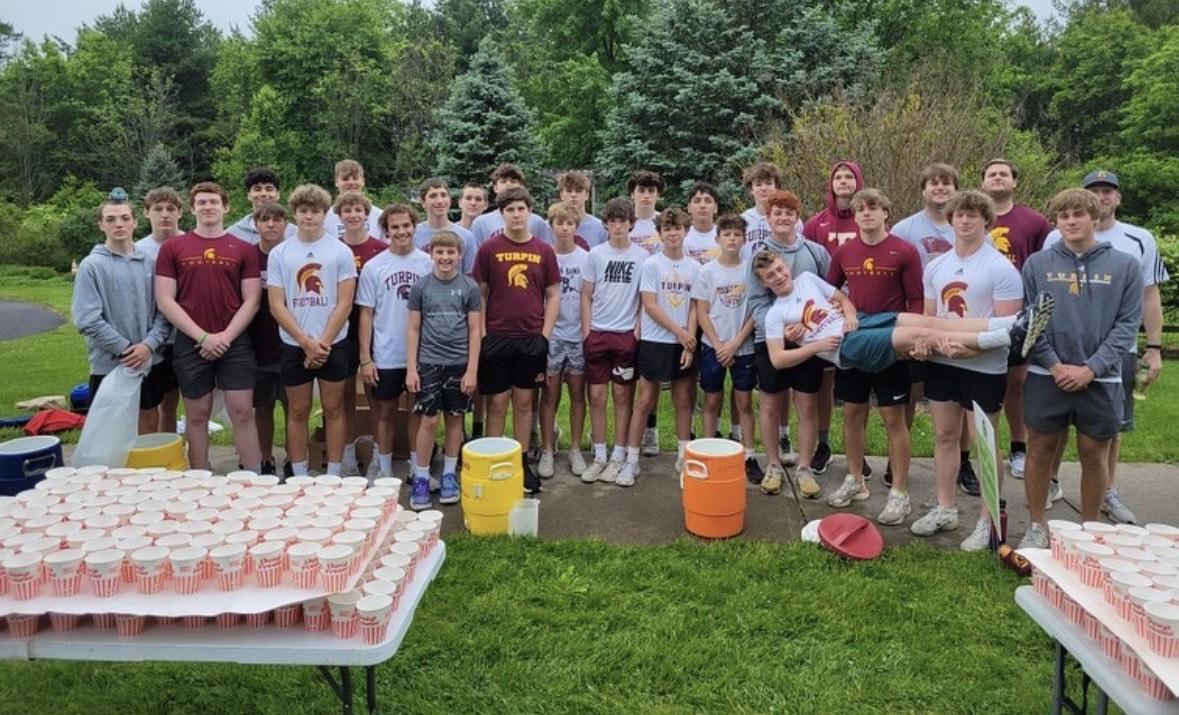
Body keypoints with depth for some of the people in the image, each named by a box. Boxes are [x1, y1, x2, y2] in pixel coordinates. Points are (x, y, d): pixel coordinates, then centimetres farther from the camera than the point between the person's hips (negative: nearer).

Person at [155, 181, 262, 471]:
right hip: (191, 343, 0)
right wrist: (202, 337, -10)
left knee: (242, 412, -1)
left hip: (235, 342, 0)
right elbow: (165, 301, -1)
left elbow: (251, 300, 2)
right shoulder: (172, 248, 5)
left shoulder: (243, 249, 6)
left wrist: (226, 336, -10)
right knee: (197, 415, 8)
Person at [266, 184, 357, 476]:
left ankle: (334, 475, 15)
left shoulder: (341, 251, -1)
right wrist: (306, 342, -11)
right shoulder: (279, 253, 2)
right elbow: (276, 305, -2)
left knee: (333, 409, 6)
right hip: (294, 345, 1)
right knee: (297, 411, 8)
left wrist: (322, 343, -10)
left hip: (333, 343, -1)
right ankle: (299, 477, 19)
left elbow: (344, 304, -4)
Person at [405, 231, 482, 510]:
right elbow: (413, 330, 3)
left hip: (459, 364, 1)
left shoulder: (469, 287, 0)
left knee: (454, 418, 10)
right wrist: (410, 368, -2)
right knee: (429, 421, -1)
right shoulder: (420, 287, 1)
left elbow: (475, 331, 0)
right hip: (428, 363, 0)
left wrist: (472, 370, -5)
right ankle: (421, 478, 13)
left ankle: (449, 474, 23)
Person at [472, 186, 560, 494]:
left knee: (524, 402, 11)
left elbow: (553, 295, 7)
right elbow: (480, 293, 1)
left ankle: (522, 463, 21)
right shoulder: (489, 248, -1)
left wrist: (545, 335, 0)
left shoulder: (544, 250, 4)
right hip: (496, 338, -2)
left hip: (532, 338, 2)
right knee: (497, 404, 5)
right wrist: (481, 334, -4)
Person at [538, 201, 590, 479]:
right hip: (550, 335, -1)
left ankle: (575, 449, 18)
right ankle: (547, 450, 14)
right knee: (550, 393, 5)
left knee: (577, 393, 8)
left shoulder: (586, 258, 1)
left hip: (578, 335, 1)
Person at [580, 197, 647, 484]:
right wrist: (586, 331, -1)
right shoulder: (595, 254, 3)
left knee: (622, 396, 5)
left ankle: (618, 457, 14)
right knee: (596, 395, 3)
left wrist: (638, 331, -4)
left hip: (626, 334, -1)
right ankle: (599, 456, 14)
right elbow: (586, 296, 6)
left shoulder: (642, 256, 1)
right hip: (597, 333, 1)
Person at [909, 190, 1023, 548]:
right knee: (944, 435, 13)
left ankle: (987, 520, 14)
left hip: (984, 367, -6)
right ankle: (945, 509, 26)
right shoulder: (936, 266, 9)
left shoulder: (1001, 268, -10)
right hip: (942, 362, 6)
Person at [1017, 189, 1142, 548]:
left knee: (1094, 455, 9)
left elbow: (1127, 324, -3)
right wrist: (1055, 365, -11)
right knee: (1040, 451, 7)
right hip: (1046, 376, 0)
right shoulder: (1037, 264, 2)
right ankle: (1037, 527, 22)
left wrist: (1091, 368, -13)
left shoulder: (1125, 265, 1)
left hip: (1101, 379, 0)